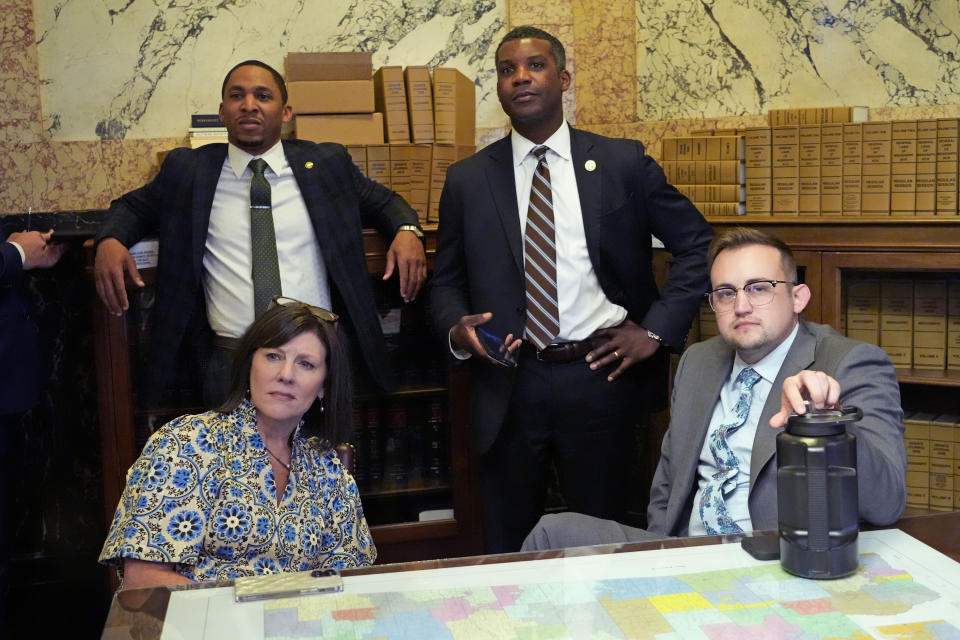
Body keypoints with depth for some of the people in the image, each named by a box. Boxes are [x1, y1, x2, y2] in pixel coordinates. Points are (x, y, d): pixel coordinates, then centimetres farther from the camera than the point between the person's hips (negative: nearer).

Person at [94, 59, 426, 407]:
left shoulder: (326, 163, 11)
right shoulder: (187, 169, 11)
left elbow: (381, 201, 22)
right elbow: (134, 205, 23)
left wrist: (407, 230, 0)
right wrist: (110, 240, 0)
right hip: (231, 359, 0)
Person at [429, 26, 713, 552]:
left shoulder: (622, 163, 1)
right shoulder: (468, 180, 5)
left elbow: (697, 244, 6)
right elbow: (446, 281, 11)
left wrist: (656, 330, -2)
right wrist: (456, 329, -10)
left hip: (600, 375, -1)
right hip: (508, 385, 1)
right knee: (507, 546, 12)